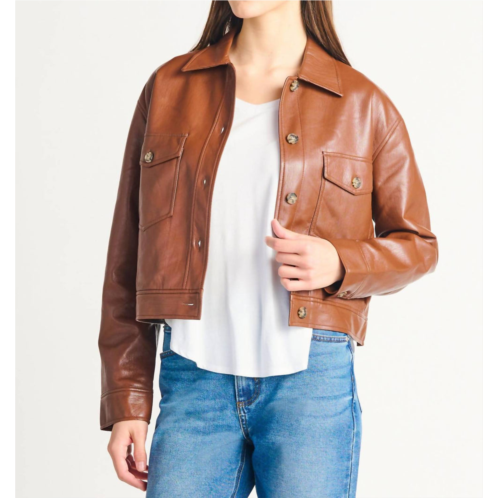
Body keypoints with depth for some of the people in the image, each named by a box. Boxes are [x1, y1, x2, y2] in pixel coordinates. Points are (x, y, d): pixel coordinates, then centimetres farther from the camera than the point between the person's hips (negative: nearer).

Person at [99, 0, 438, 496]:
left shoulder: (362, 104, 4)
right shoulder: (168, 88, 8)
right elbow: (128, 252, 9)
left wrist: (339, 263, -11)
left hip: (312, 380, -1)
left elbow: (417, 244, 12)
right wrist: (125, 401, 6)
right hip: (194, 379, 1)